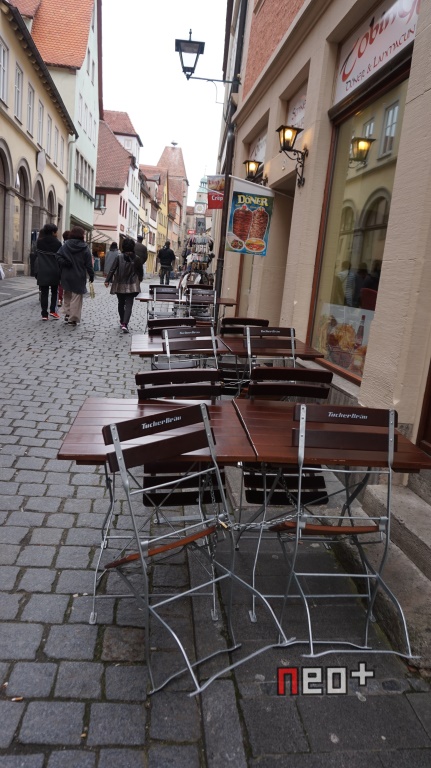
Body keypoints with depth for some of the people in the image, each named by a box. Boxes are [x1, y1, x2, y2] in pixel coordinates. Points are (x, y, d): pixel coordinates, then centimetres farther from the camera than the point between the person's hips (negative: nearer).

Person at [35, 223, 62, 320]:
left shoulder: (39, 242, 5)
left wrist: (37, 271, 13)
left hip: (42, 271, 2)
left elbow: (37, 255, 8)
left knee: (44, 293, 3)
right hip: (54, 271, -2)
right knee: (54, 292, 13)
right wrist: (60, 271, 3)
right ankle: (53, 310, 2)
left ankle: (44, 314, 0)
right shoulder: (57, 243, -5)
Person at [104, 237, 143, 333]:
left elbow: (112, 269, -9)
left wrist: (107, 280, -5)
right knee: (129, 305, -3)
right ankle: (125, 324, -18)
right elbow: (141, 272, 7)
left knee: (121, 303, 18)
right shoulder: (137, 258, -4)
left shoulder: (119, 257, -7)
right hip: (132, 286, -1)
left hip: (120, 285, 1)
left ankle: (122, 321, 32)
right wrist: (139, 280, 25)